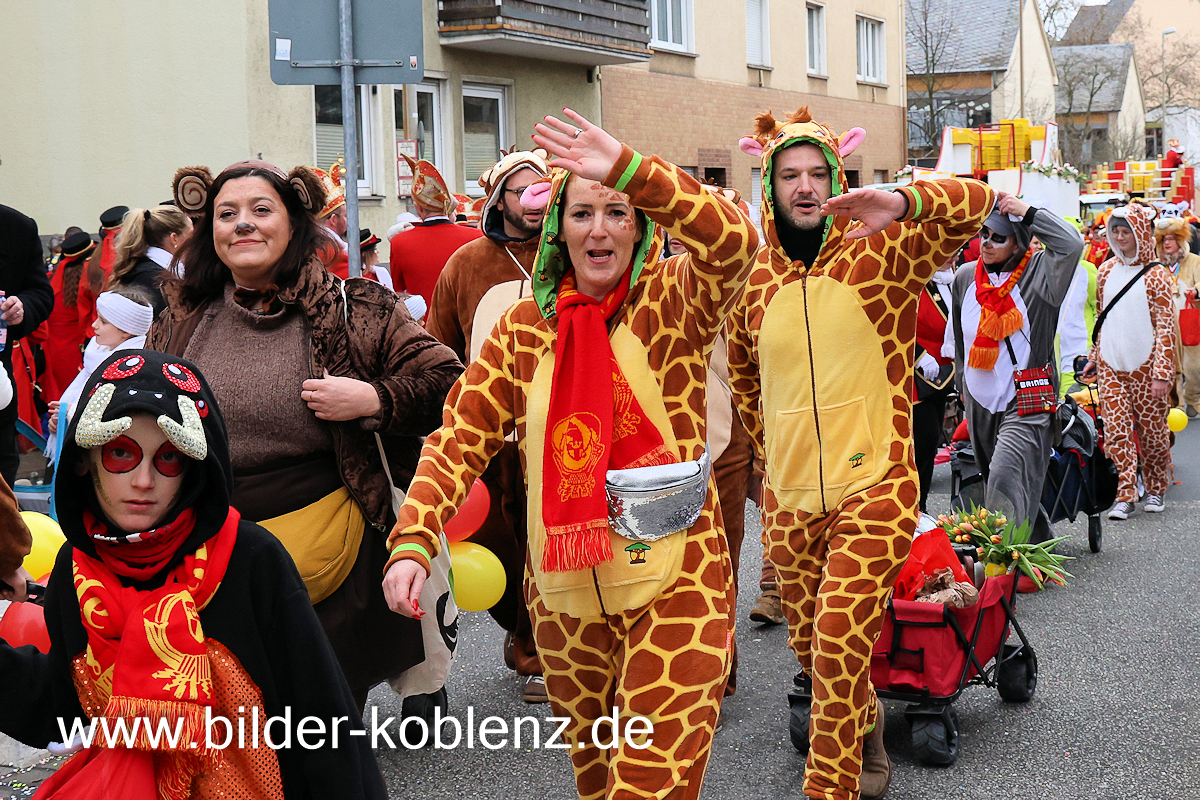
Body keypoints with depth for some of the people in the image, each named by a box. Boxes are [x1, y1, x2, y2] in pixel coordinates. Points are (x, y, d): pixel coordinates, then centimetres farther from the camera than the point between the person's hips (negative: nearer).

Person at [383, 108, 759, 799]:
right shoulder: (526, 326, 4)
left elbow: (735, 243, -26)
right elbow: (462, 438, 0)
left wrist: (628, 167, -35)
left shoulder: (675, 302, -5)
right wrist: (413, 542, -13)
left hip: (675, 582, -4)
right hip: (562, 590, 4)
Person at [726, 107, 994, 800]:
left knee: (839, 639, -16)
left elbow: (975, 203, -19)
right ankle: (865, 730, 46)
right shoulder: (754, 275, 5)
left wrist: (900, 204, -37)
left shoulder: (882, 254, -5)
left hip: (875, 487, -4)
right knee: (812, 646, 16)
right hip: (788, 496, 4)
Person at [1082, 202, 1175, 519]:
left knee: (1152, 430, 5)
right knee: (1115, 430, -5)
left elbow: (1165, 327, -9)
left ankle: (1156, 490, 25)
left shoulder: (1156, 275, -6)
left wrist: (1162, 373, -14)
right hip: (1111, 365, 4)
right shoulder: (1107, 270, 9)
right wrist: (1094, 357, 17)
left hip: (1145, 365, -4)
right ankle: (1125, 495, -1)